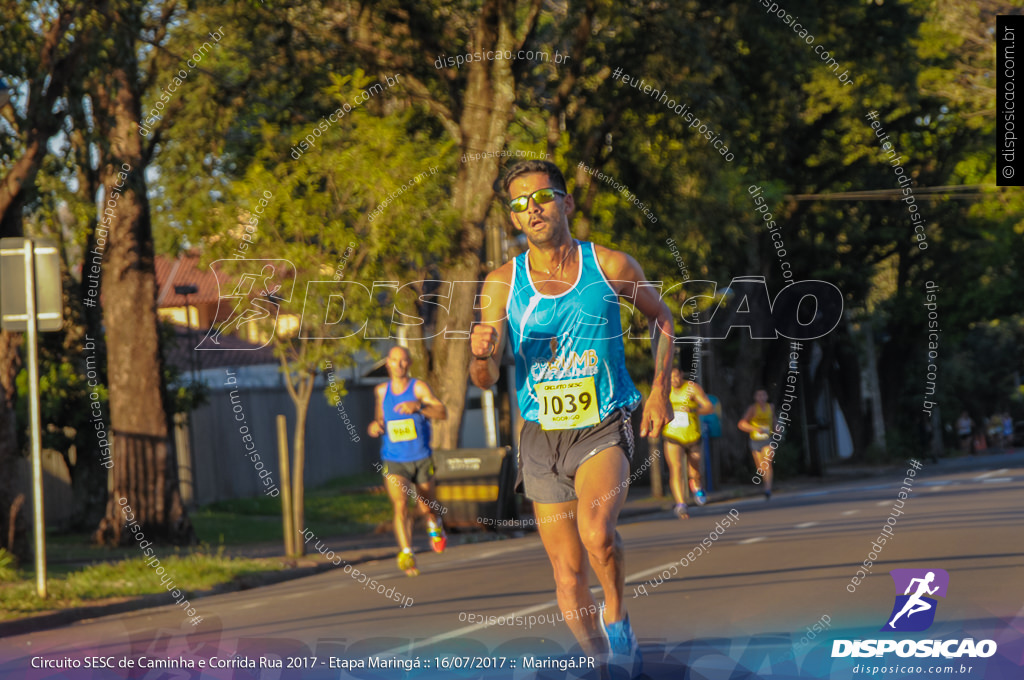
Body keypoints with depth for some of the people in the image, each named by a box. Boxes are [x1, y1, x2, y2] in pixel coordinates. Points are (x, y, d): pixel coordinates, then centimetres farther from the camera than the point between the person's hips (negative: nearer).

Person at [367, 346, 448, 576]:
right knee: (400, 505, -20)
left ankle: (435, 525, 48)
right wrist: (375, 426, 4)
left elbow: (442, 413, -22)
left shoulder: (419, 387, -9)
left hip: (421, 459, -1)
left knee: (426, 507, 13)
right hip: (393, 461, 1)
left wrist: (418, 407, -38)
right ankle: (406, 554, -21)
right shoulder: (381, 391, 5)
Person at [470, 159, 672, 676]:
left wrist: (660, 389, 3)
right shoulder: (503, 283, -2)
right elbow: (485, 380, -4)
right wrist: (482, 355, -27)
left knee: (596, 531, -30)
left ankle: (618, 619, -3)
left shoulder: (610, 266, -5)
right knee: (568, 576, 4)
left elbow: (660, 316, 14)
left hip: (604, 427, -2)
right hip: (542, 436, 2)